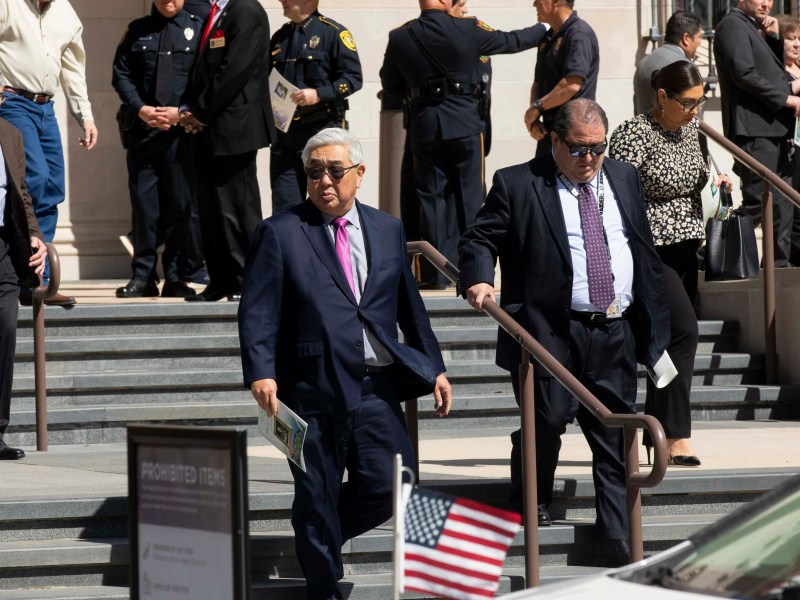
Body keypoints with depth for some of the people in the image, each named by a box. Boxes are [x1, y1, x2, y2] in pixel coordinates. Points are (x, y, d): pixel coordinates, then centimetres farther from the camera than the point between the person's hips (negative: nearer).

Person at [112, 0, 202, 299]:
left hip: (182, 130, -1)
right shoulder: (137, 30, 10)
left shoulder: (197, 29, 4)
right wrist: (140, 109, -8)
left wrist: (182, 112, -11)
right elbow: (121, 75, 7)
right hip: (143, 129, 2)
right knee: (144, 202, 1)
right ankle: (143, 276, 6)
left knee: (179, 204, 1)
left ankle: (175, 277, 7)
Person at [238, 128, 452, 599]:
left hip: (377, 388, 4)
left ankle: (321, 537, 26)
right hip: (312, 388, -4)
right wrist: (261, 372, -18)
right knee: (317, 495, 3)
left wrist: (434, 367, 16)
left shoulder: (388, 230, 13)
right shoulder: (280, 233, 0)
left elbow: (410, 307, 19)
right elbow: (258, 313, -6)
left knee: (388, 488, -1)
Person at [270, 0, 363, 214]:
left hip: (323, 130, -5)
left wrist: (319, 94, -21)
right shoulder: (279, 38, 17)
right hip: (285, 134, 5)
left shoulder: (333, 33, -3)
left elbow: (353, 77, -10)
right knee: (284, 209, 3)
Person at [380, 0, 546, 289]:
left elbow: (389, 84, 8)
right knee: (468, 197, 7)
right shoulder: (468, 30, -7)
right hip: (464, 123, -1)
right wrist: (544, 29, 25)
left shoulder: (400, 38, -3)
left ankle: (435, 274, 5)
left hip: (424, 126, 1)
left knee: (431, 197, 6)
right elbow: (511, 41, 8)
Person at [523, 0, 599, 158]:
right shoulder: (548, 38, 16)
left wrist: (537, 107, -12)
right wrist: (534, 119, 1)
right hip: (549, 128, 9)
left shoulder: (578, 34, -13)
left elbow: (571, 85, -23)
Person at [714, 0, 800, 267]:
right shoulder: (733, 25, -8)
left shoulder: (752, 28, 23)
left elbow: (772, 71, 23)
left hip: (772, 129, 10)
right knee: (756, 203, -11)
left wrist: (773, 37, 8)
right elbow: (745, 74, -18)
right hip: (754, 128, -10)